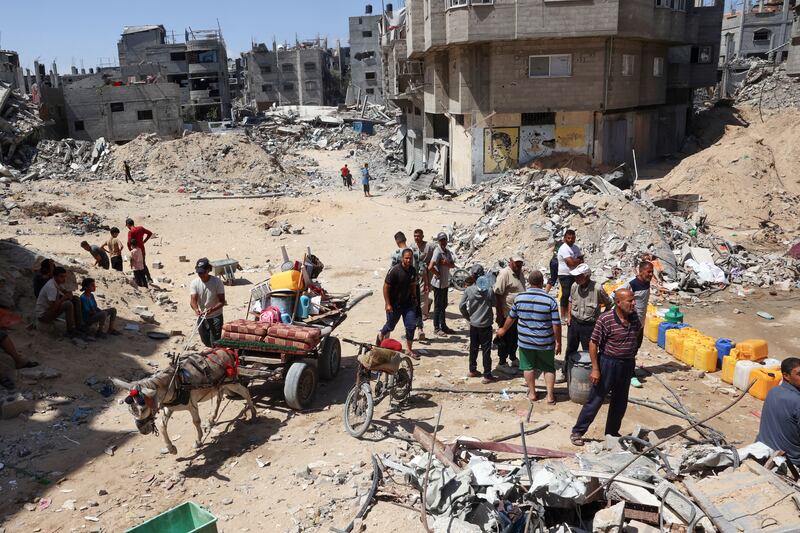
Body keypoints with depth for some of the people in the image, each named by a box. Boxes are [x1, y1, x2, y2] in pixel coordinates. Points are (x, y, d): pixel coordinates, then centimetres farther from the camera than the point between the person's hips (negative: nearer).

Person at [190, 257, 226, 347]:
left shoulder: (217, 282, -17)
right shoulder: (195, 283, -8)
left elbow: (222, 301, -17)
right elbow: (193, 300, -13)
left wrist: (212, 309, -36)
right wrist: (196, 309, -36)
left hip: (215, 317, -4)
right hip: (202, 317, 4)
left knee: (215, 343, -9)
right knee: (206, 341, 16)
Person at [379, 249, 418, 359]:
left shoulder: (413, 270, -1)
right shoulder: (394, 270, -20)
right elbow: (386, 287, -17)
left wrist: (414, 298, 14)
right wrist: (388, 304, -18)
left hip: (408, 303, 5)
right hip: (394, 304, -5)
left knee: (411, 325, -2)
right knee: (390, 326, 12)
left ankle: (409, 349, 11)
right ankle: (381, 336, 43)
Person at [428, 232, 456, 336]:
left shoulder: (447, 251, 8)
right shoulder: (438, 251, -19)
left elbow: (453, 265, 3)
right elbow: (430, 267, -30)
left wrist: (446, 263, -16)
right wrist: (438, 274, -15)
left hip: (445, 283, 9)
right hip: (438, 283, -9)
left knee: (443, 305, 17)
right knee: (438, 306, 1)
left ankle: (443, 326, 29)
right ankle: (436, 328, 11)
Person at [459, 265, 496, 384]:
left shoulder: (468, 290, -10)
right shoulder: (489, 290, -14)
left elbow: (461, 306, -5)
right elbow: (494, 303, 0)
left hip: (473, 324, 3)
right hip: (486, 325, -3)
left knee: (473, 348, 18)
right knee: (486, 350, 4)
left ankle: (472, 370, 30)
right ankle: (487, 376, 8)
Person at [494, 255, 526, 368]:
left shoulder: (519, 273, 9)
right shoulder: (504, 273, -18)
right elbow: (497, 294, -21)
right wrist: (500, 314, -21)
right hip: (507, 314, -8)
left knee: (515, 338, 20)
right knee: (505, 339, 4)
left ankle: (513, 358, 37)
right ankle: (502, 362, 16)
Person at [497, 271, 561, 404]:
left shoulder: (519, 298, -7)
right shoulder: (550, 300, -15)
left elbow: (511, 317, 6)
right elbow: (556, 324, -12)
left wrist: (504, 330, 24)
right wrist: (558, 342, 1)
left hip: (525, 341, 1)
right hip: (546, 343, -1)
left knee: (529, 367, 17)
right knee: (549, 368, 16)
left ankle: (532, 393, 27)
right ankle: (550, 395, 18)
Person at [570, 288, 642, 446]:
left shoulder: (634, 316, -1)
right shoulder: (606, 319, -20)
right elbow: (593, 343, -16)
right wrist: (595, 369, -17)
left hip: (627, 365, 6)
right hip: (608, 363, -6)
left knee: (620, 402, 16)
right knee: (595, 400, 1)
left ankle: (612, 433, 34)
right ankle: (577, 432, 13)